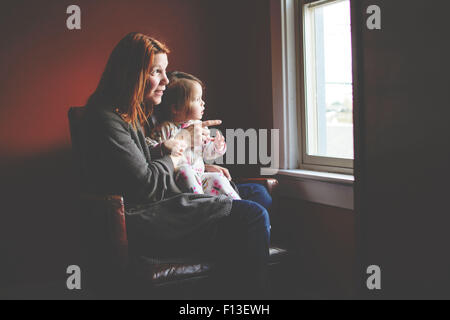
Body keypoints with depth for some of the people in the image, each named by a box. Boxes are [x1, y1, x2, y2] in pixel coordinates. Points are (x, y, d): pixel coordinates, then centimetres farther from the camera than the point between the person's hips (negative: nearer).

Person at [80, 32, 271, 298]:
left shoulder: (135, 114, 19)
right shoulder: (105, 119, -12)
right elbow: (145, 184, -16)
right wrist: (182, 147, -2)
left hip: (156, 209, 9)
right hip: (139, 224, -9)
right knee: (252, 216, -16)